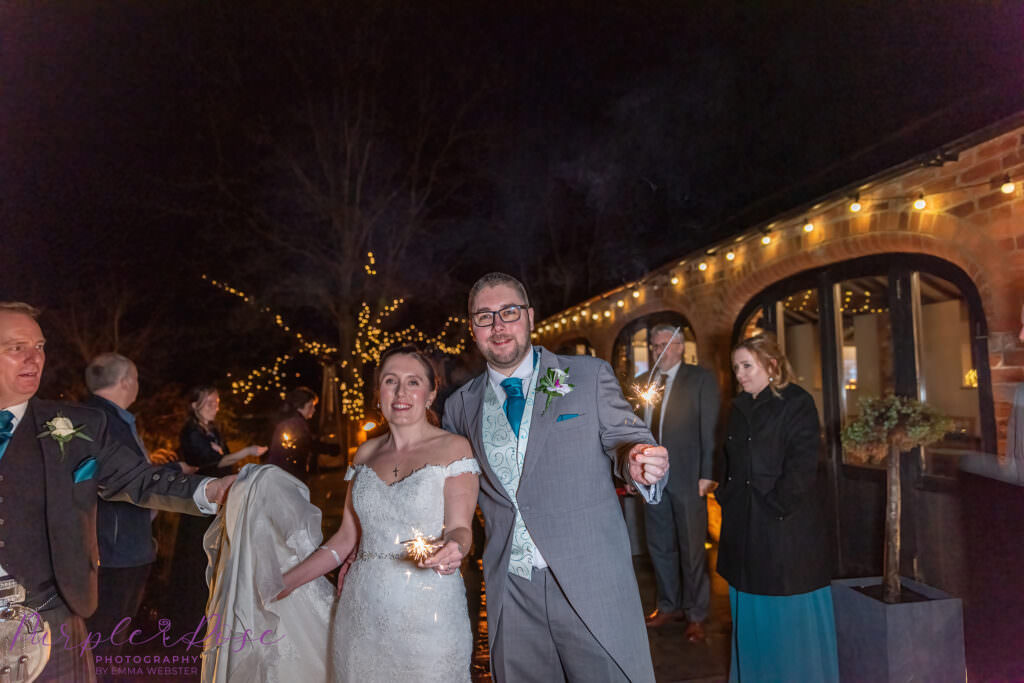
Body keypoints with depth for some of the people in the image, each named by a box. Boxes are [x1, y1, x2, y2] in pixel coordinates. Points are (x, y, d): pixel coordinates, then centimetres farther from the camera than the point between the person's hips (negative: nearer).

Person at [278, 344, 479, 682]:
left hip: (427, 614, -4)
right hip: (363, 611, 4)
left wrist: (452, 548, -32)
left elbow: (459, 527, -10)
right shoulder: (366, 453, 7)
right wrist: (285, 582, 6)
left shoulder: (453, 448, -6)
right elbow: (347, 536, 10)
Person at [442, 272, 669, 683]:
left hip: (593, 585, -2)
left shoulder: (590, 376, 0)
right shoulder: (460, 406, 6)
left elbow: (625, 439, -2)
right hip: (510, 592, 3)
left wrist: (639, 463, -25)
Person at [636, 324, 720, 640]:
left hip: (687, 477, -4)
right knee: (659, 546, 14)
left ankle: (695, 615, 22)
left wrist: (707, 474, -12)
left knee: (692, 548, 6)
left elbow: (710, 428, -6)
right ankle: (669, 606, 31)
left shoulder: (701, 379, -2)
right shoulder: (642, 382, 11)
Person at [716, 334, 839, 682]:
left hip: (787, 525, -7)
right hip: (744, 526, 7)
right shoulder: (739, 407, 11)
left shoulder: (797, 403, -9)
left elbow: (802, 466, -16)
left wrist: (776, 506, -18)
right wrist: (727, 496, 6)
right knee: (751, 611, 16)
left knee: (790, 612, 6)